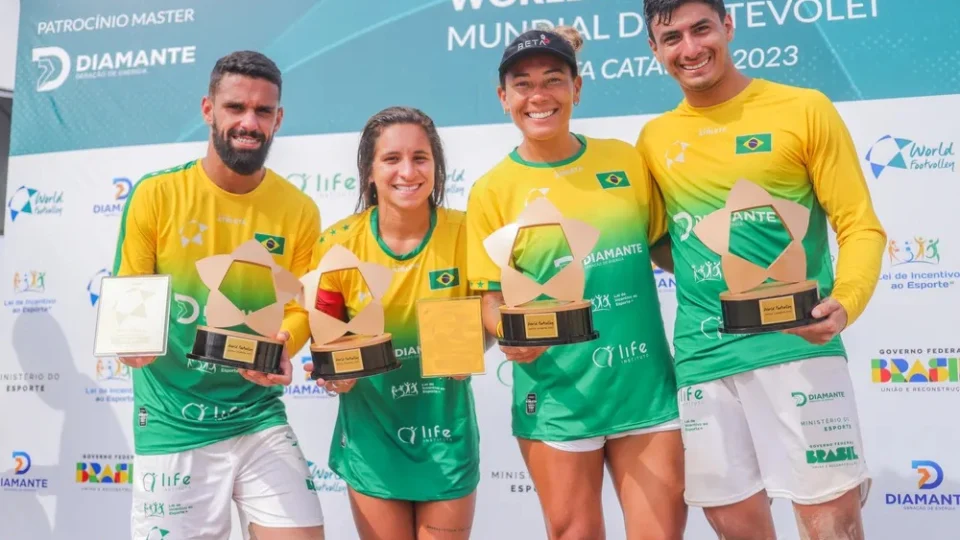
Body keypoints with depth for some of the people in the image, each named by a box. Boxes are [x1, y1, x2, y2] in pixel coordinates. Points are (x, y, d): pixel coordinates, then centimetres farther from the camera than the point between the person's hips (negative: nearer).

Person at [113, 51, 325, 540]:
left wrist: (279, 349, -16)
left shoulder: (299, 211, 0)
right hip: (171, 424, -1)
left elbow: (299, 308, 5)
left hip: (259, 419, 1)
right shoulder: (156, 195, -5)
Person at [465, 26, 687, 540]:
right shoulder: (492, 190, -4)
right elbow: (492, 301, -2)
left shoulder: (626, 160, 3)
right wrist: (511, 334, -22)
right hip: (557, 396, -2)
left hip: (646, 385, 2)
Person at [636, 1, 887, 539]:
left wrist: (845, 303, -18)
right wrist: (701, 278, 2)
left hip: (797, 345, -3)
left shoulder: (805, 109, 0)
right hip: (702, 357, 3)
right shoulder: (653, 140, 10)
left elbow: (861, 226, -1)